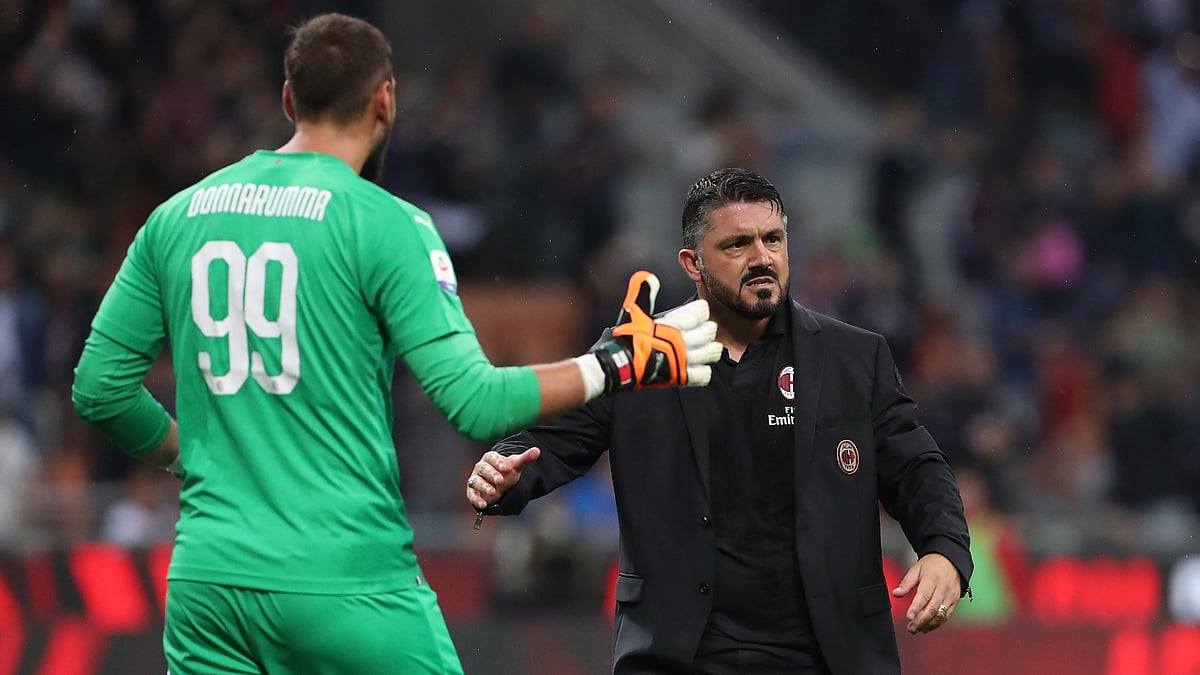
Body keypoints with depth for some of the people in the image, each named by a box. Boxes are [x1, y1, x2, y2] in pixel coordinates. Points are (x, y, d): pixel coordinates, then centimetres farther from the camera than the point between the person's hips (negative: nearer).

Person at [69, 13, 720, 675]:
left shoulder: (176, 217, 9)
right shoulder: (384, 223, -6)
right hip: (346, 585, -5)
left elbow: (99, 387, 9)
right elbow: (473, 402, -11)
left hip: (206, 576, 5)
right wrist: (619, 364, 1)